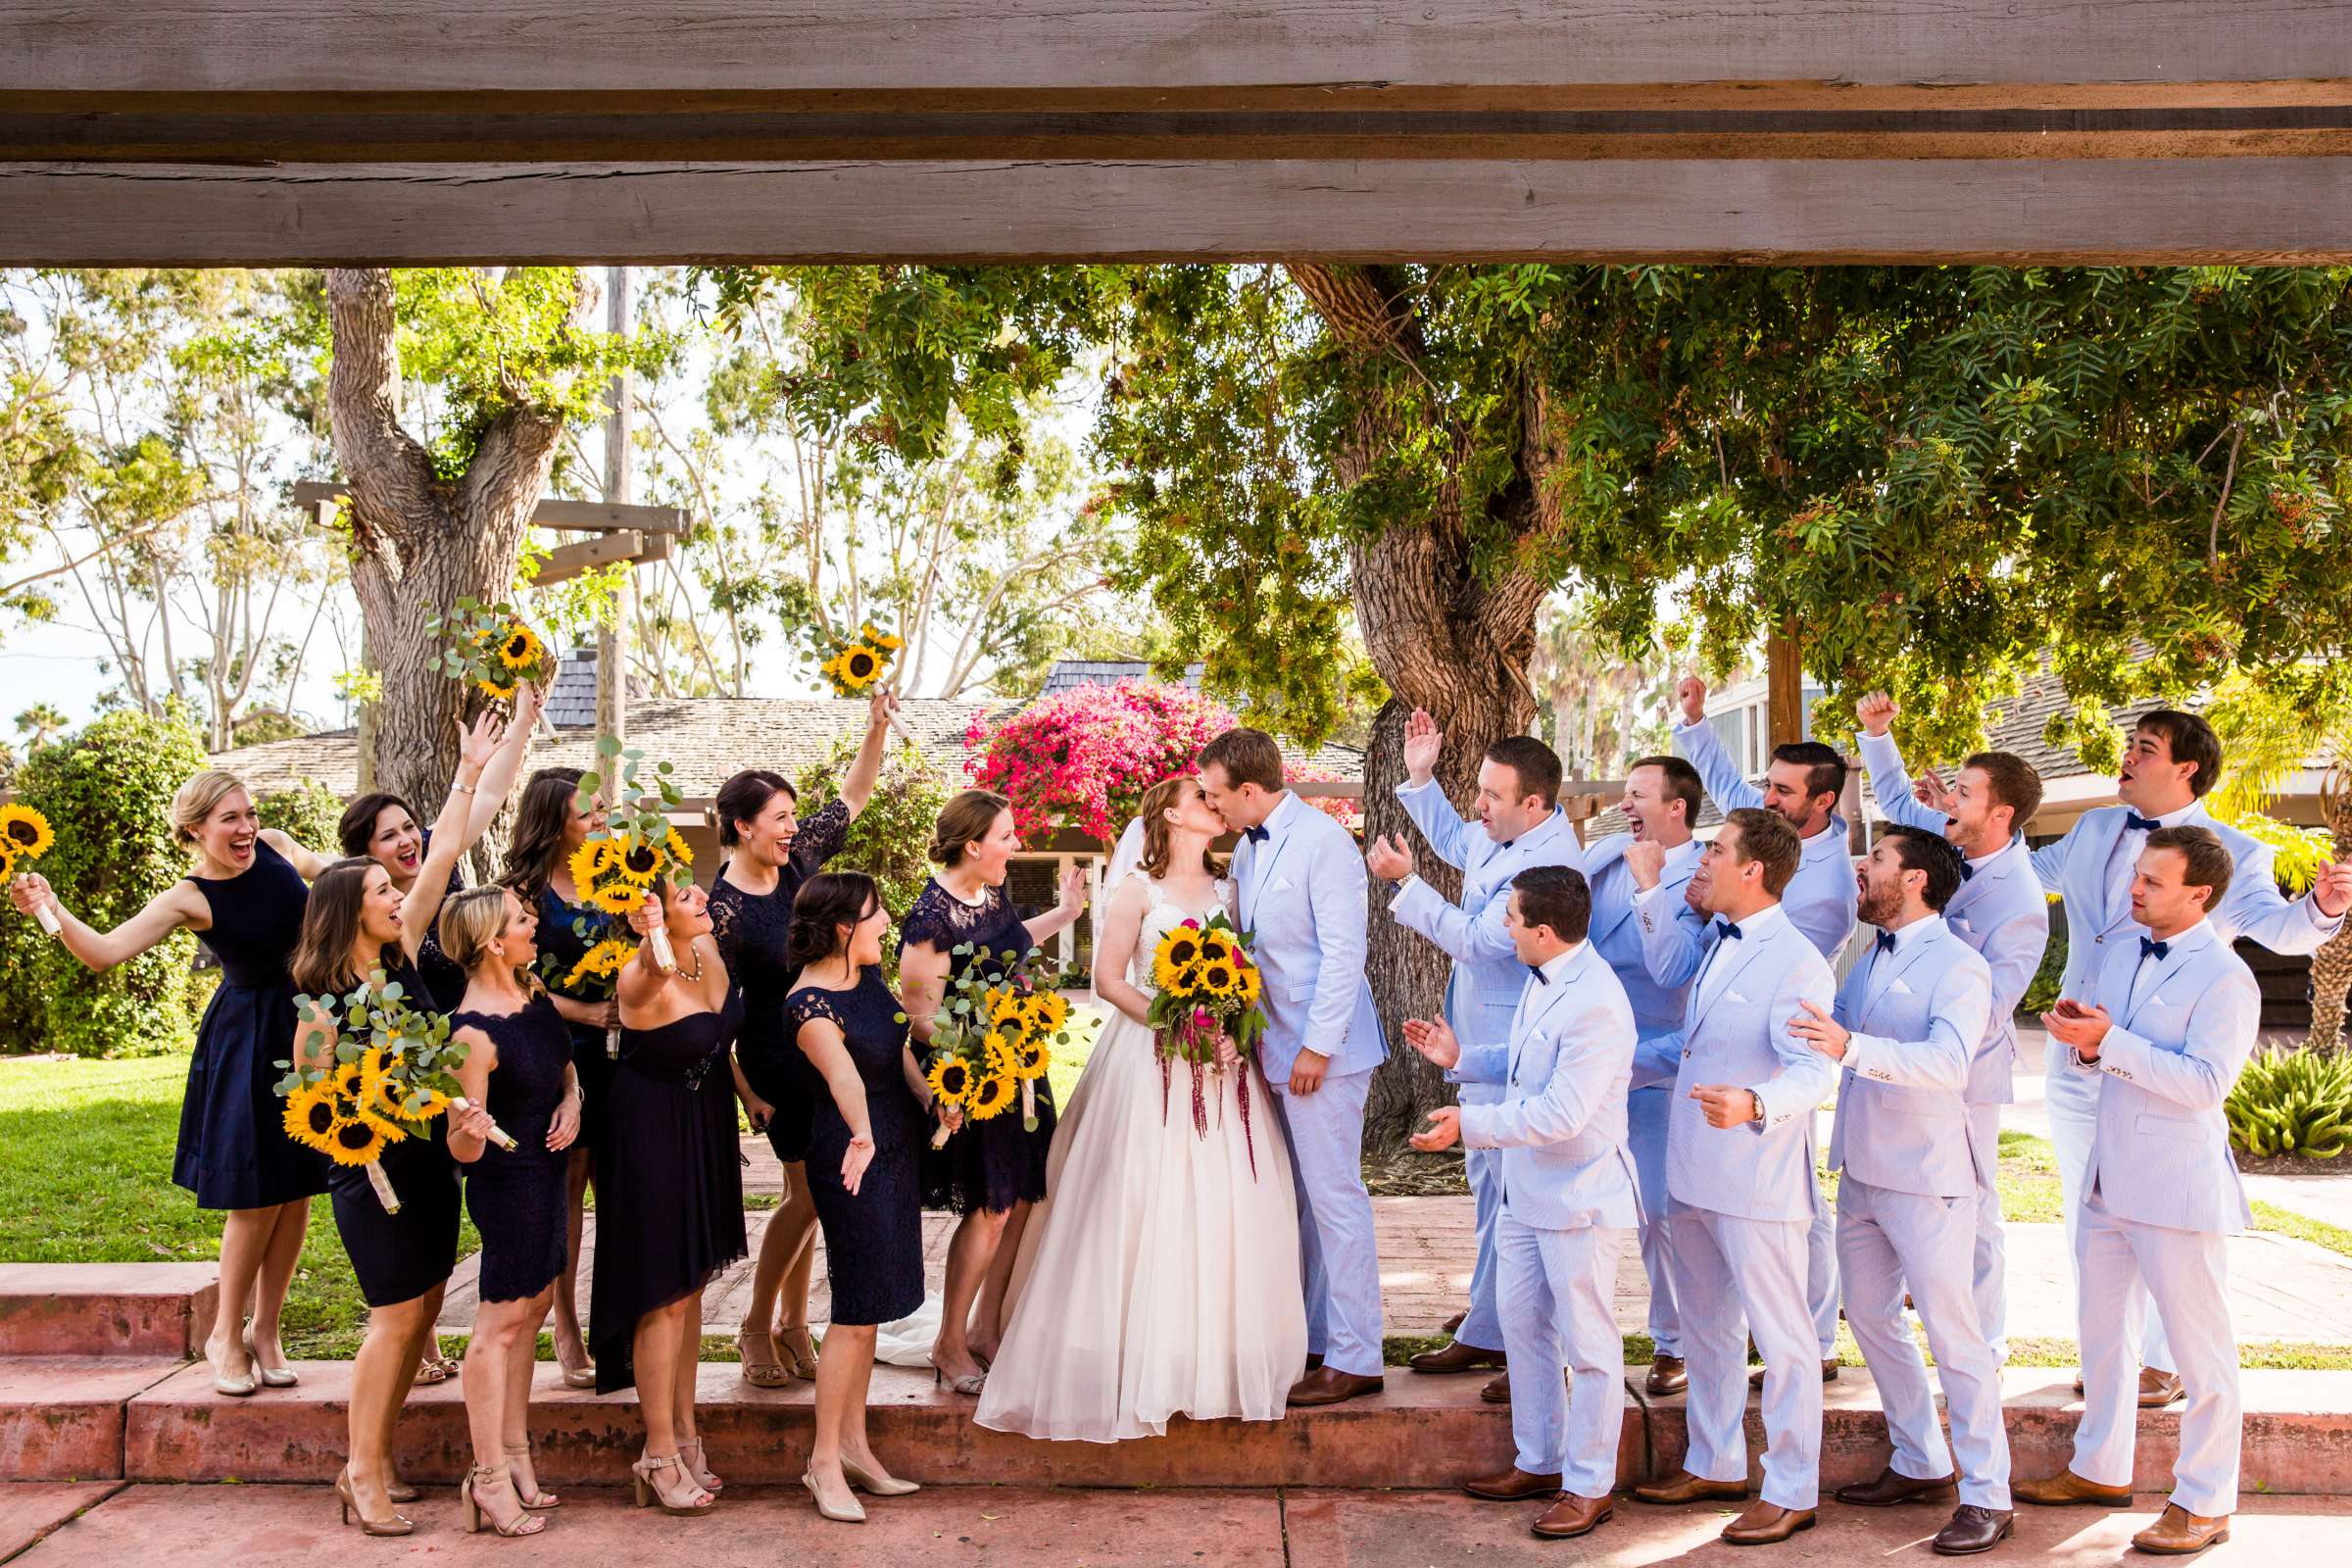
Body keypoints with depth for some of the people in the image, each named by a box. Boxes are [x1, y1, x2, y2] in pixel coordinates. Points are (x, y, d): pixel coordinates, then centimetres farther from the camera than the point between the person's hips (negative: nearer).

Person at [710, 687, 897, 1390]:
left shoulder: (798, 858, -2)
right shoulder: (723, 908, -18)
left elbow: (853, 796, 9)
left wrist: (877, 727, -5)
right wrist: (743, 1091, -14)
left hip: (828, 1047, 6)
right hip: (777, 1058, -6)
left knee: (806, 1188, 12)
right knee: (808, 1189, -5)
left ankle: (793, 1322, 24)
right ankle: (758, 1323, 12)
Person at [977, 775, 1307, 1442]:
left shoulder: (1229, 889, 12)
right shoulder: (1139, 891, 0)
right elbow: (1108, 978, -3)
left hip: (1223, 1062, 4)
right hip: (1149, 1061, -4)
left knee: (1224, 1205, 2)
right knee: (1145, 1205, -5)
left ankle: (1217, 1352, 13)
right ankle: (1144, 1357, 4)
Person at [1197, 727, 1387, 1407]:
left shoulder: (1322, 841, -14)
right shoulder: (1248, 849, 11)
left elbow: (1343, 953, -17)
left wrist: (1317, 1046, -18)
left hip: (1321, 1050, -9)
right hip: (1276, 1046, 9)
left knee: (1334, 1198, -4)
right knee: (1302, 1200, 14)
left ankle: (1354, 1359, 4)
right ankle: (1316, 1340, 24)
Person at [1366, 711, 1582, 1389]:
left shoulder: (1551, 864, -25)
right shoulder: (1502, 832, 3)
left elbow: (1477, 939, -26)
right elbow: (1454, 841, 26)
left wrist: (1405, 882, -20)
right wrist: (1421, 777, 14)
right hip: (1483, 1043, 10)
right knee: (1488, 1182, 19)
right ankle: (1486, 1332, 32)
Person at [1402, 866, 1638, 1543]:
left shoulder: (1595, 1005, -26)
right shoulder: (1540, 978, 4)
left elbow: (1561, 1113, -28)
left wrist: (1470, 1124, -28)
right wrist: (1460, 1058, 12)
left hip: (1578, 1198, -10)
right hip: (1525, 1189, 10)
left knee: (1587, 1344, 5)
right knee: (1523, 1327, 19)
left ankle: (1588, 1486, 18)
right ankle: (1537, 1462, 34)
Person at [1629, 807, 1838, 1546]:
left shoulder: (1795, 962, -18)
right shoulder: (1719, 944, 9)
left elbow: (1815, 1071, -28)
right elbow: (1670, 970, 31)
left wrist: (1755, 1104, -46)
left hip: (1757, 1181, -9)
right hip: (1696, 1174, 10)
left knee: (1780, 1337, 2)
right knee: (1705, 1325, 20)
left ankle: (1792, 1492, 13)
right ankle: (1714, 1464, 34)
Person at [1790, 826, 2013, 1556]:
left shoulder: (1958, 966, -13)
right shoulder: (1870, 960, 12)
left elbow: (1948, 1060, -30)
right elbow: (1827, 1037, 23)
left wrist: (1853, 1048, -42)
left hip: (1925, 1175, -8)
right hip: (1861, 1168, 8)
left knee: (1952, 1332, -4)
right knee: (1870, 1318, 14)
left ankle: (1987, 1496, 4)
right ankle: (1920, 1463, 28)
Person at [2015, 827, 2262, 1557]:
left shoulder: (2225, 978, -14)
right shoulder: (2121, 955, 10)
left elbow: (2205, 1081, -23)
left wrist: (2110, 1042, -25)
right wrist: (2080, 1040, -7)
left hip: (2177, 1189, -8)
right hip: (2109, 1180, 8)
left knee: (2201, 1348, 3)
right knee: (2101, 1330, 19)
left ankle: (2204, 1503, 13)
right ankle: (2101, 1468, 33)